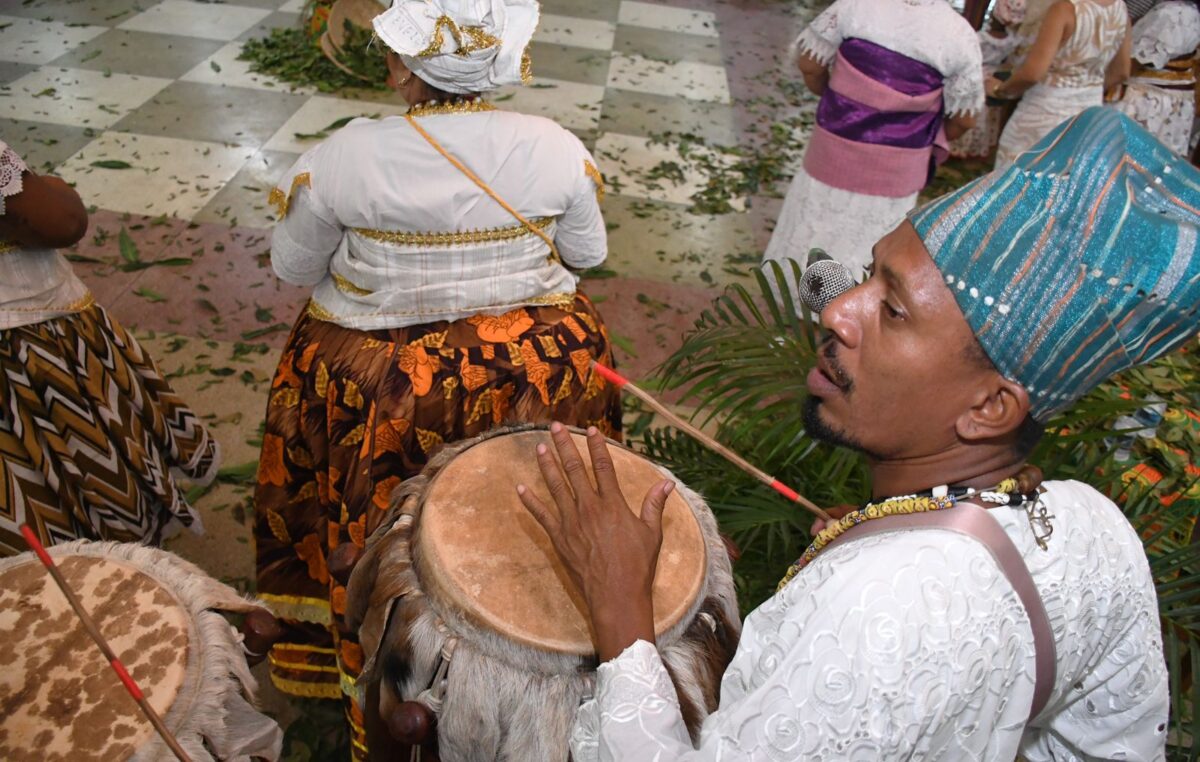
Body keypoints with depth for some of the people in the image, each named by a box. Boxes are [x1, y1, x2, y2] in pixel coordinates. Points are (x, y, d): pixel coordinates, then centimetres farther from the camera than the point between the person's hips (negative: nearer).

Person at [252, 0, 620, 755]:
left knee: (375, 528, 22)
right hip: (540, 369, 2)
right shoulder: (557, 147, -13)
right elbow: (589, 253, 2)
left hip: (378, 381, -1)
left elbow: (293, 266, -3)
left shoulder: (346, 155, -18)